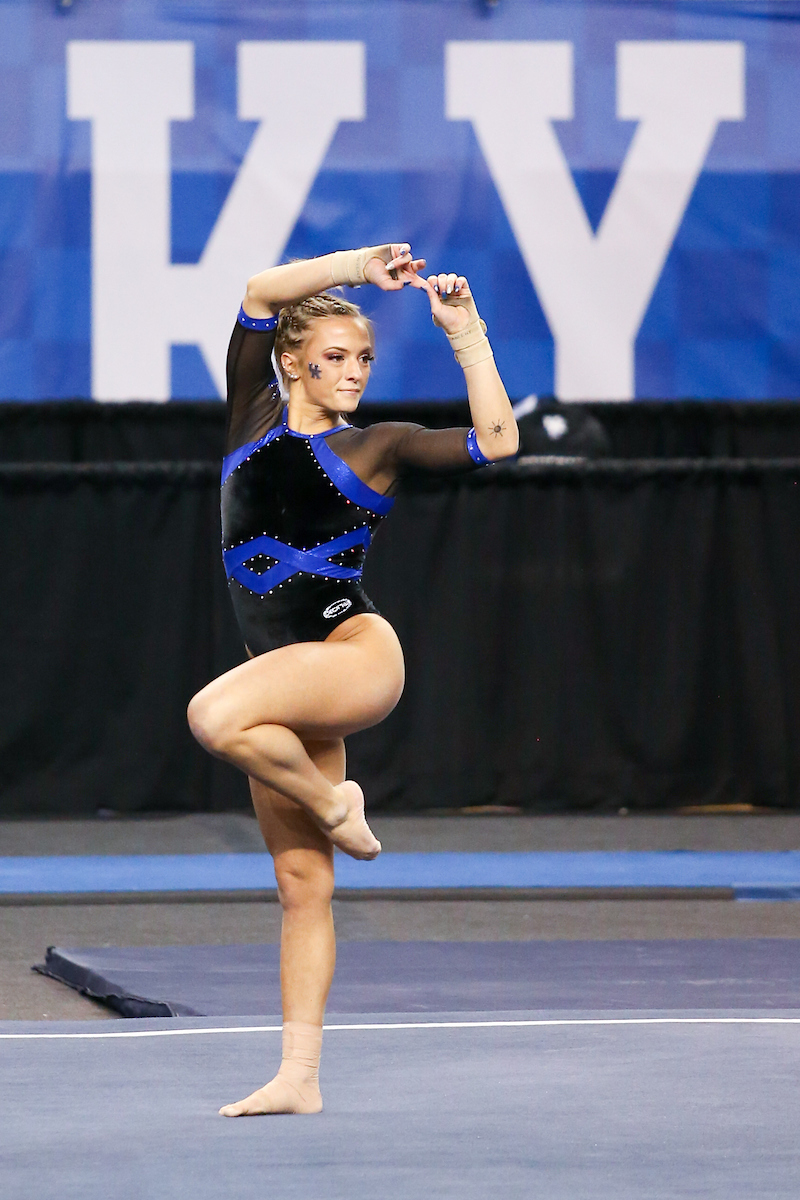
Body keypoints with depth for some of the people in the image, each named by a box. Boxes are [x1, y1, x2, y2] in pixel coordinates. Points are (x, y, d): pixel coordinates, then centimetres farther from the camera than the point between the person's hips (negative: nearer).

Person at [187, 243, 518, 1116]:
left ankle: (334, 804, -7)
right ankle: (298, 1077, 6)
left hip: (356, 650, -4)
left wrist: (464, 333, -4)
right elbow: (259, 296, 4)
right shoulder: (255, 420, 14)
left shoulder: (376, 447, 7)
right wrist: (359, 266, -1)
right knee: (301, 883, 3)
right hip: (287, 679, 4)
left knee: (215, 717, -32)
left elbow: (496, 441, -4)